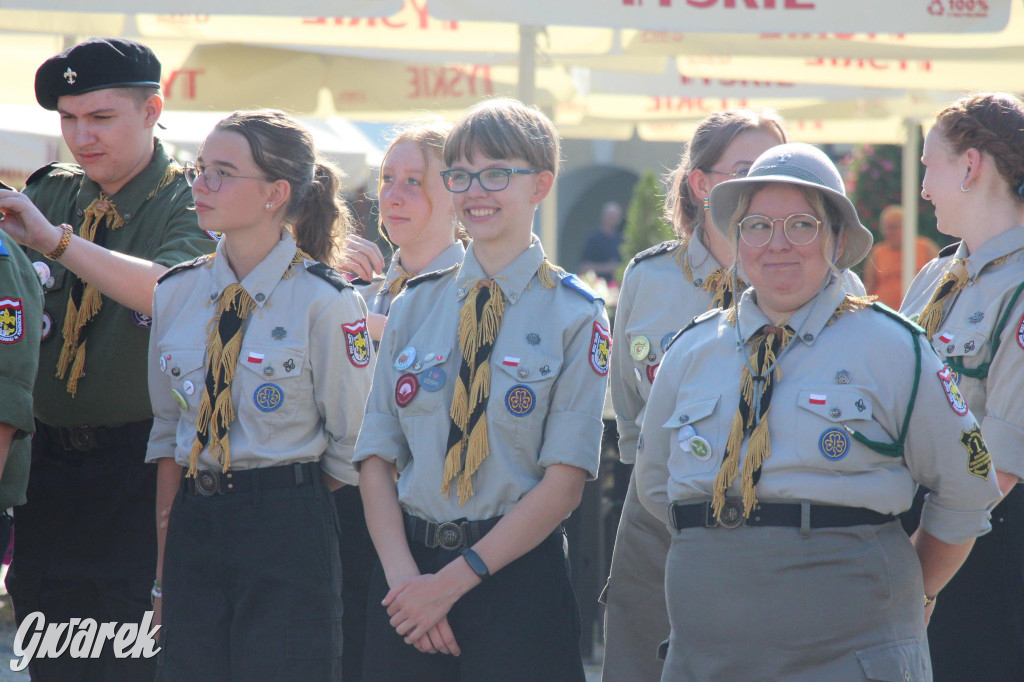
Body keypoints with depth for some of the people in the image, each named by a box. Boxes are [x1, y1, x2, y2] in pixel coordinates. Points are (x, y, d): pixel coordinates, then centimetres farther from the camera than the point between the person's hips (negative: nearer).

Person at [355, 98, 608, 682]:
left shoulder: (575, 317, -2)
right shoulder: (414, 308, 11)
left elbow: (565, 481, -7)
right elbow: (377, 459, 6)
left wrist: (454, 579, -12)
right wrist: (403, 575, -10)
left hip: (517, 574, -3)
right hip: (410, 563, 3)